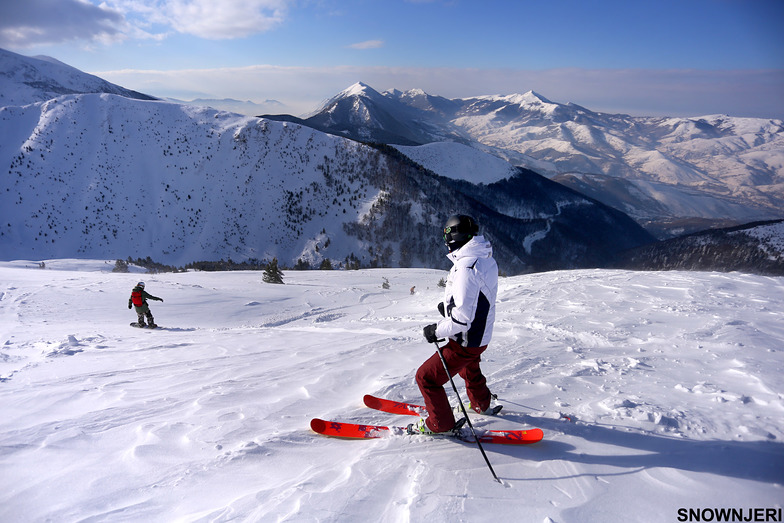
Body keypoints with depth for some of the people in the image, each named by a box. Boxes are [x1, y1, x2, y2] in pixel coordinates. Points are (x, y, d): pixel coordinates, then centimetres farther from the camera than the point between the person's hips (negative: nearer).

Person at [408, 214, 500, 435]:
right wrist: (450, 306, 14)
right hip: (482, 335, 9)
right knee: (467, 367, 36)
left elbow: (463, 317, -32)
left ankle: (440, 424, 17)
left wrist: (437, 331, -18)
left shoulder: (466, 267, -30)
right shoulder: (487, 259, -1)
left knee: (426, 377, 3)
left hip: (466, 342, -9)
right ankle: (482, 404, 56)